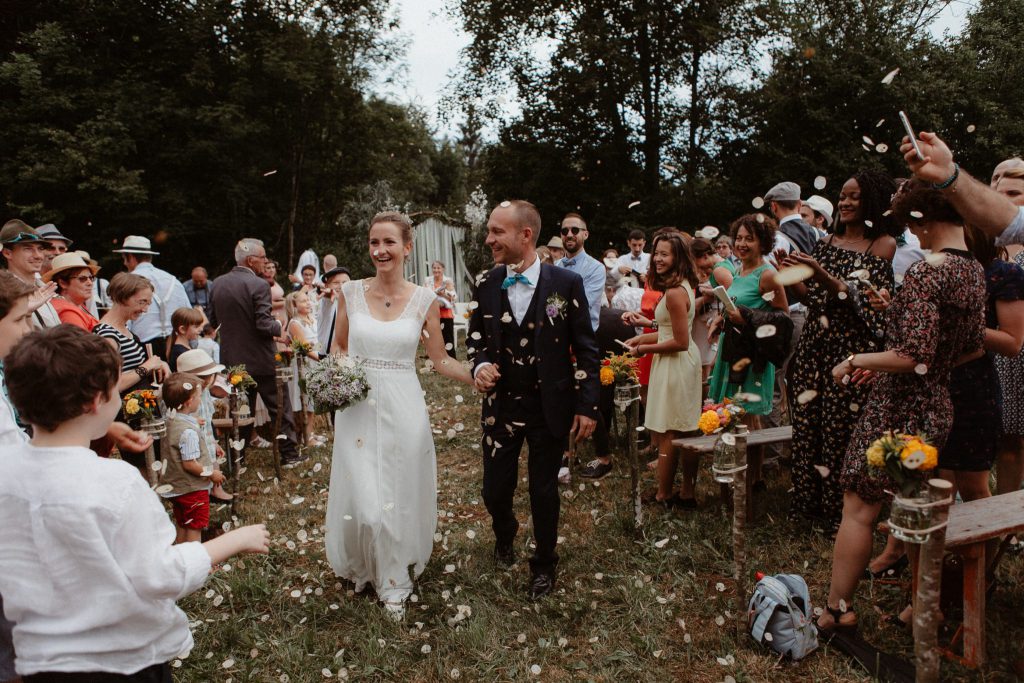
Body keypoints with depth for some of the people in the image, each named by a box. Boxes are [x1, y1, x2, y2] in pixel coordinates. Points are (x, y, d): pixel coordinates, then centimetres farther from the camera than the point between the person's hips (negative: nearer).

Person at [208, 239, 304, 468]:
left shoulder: (218, 283, 2)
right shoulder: (259, 285, -17)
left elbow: (212, 320, 8)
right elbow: (264, 324, -22)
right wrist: (279, 329, -2)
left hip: (232, 359, 6)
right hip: (260, 360, -6)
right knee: (279, 408, 7)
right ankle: (289, 454, 14)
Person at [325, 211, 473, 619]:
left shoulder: (424, 300, -3)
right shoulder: (351, 293, 0)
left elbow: (440, 359, 3)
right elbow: (339, 347, 12)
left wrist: (478, 377, -10)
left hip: (402, 407, 0)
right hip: (357, 405, 1)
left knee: (400, 495, 8)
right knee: (363, 498, 3)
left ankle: (393, 578, 30)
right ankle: (364, 567, 33)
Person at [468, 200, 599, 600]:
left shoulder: (566, 283, -11)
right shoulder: (487, 284, -3)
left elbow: (585, 349, -5)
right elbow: (475, 335, 12)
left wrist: (587, 406, -7)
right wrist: (480, 364, -10)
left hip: (550, 408, -2)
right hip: (501, 406, 2)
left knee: (544, 491, 11)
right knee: (495, 490, 9)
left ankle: (544, 564, 36)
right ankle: (505, 535, 45)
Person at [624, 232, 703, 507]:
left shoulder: (674, 292, -22)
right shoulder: (684, 285, 10)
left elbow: (680, 342, -22)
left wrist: (645, 349, -11)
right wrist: (643, 337, 11)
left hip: (674, 365, -10)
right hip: (686, 362, 10)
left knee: (665, 434, 2)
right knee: (687, 433, 16)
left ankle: (664, 496, 14)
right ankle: (688, 492, 27)